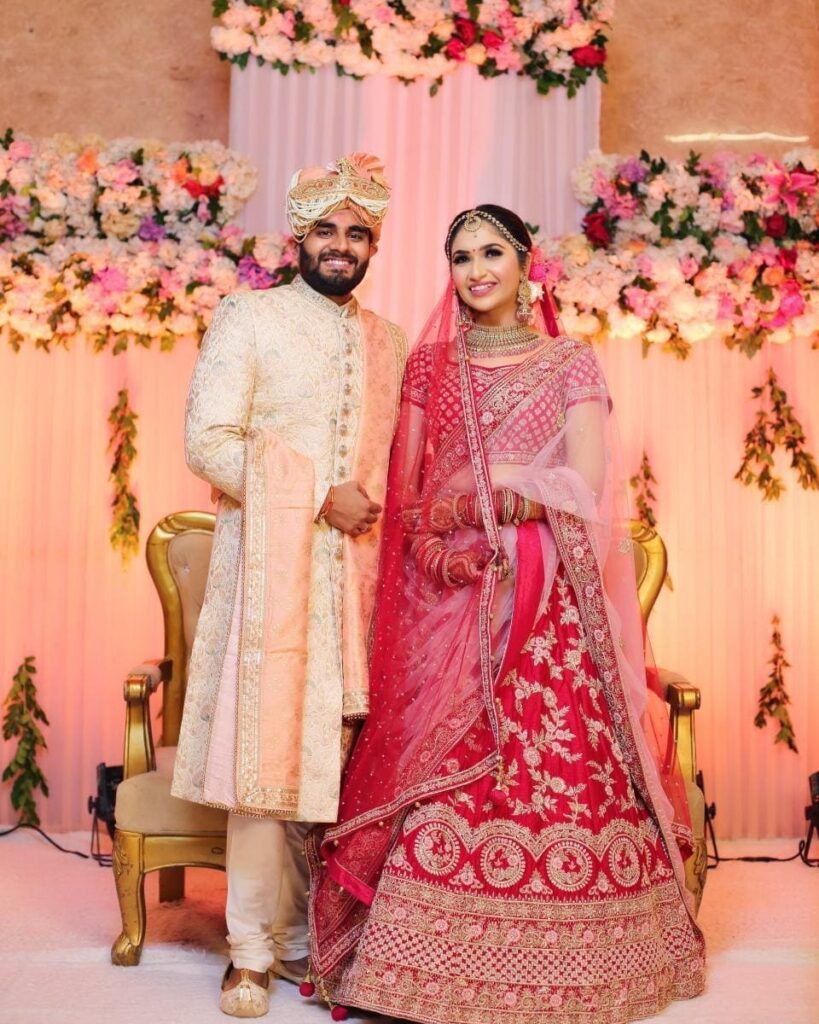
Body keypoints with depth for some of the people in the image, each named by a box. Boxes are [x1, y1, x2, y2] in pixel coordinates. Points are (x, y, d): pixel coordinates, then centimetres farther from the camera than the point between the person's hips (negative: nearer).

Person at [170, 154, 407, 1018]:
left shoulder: (386, 341, 16)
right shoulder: (248, 319, 2)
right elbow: (208, 441, -8)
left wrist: (380, 513, 3)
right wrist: (318, 497, -12)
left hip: (354, 571, 4)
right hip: (269, 565, -4)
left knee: (335, 748, 5)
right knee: (265, 747, -3)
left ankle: (311, 932, 18)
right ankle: (255, 949, 9)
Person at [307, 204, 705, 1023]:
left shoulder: (571, 363, 6)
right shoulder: (428, 365, 12)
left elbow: (584, 485, -4)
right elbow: (404, 495, 8)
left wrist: (481, 486, -6)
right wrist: (437, 549, -9)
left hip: (548, 601, -1)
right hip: (450, 598, 2)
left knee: (558, 767, -3)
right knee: (446, 774, -3)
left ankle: (553, 957, 12)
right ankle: (442, 958, 8)